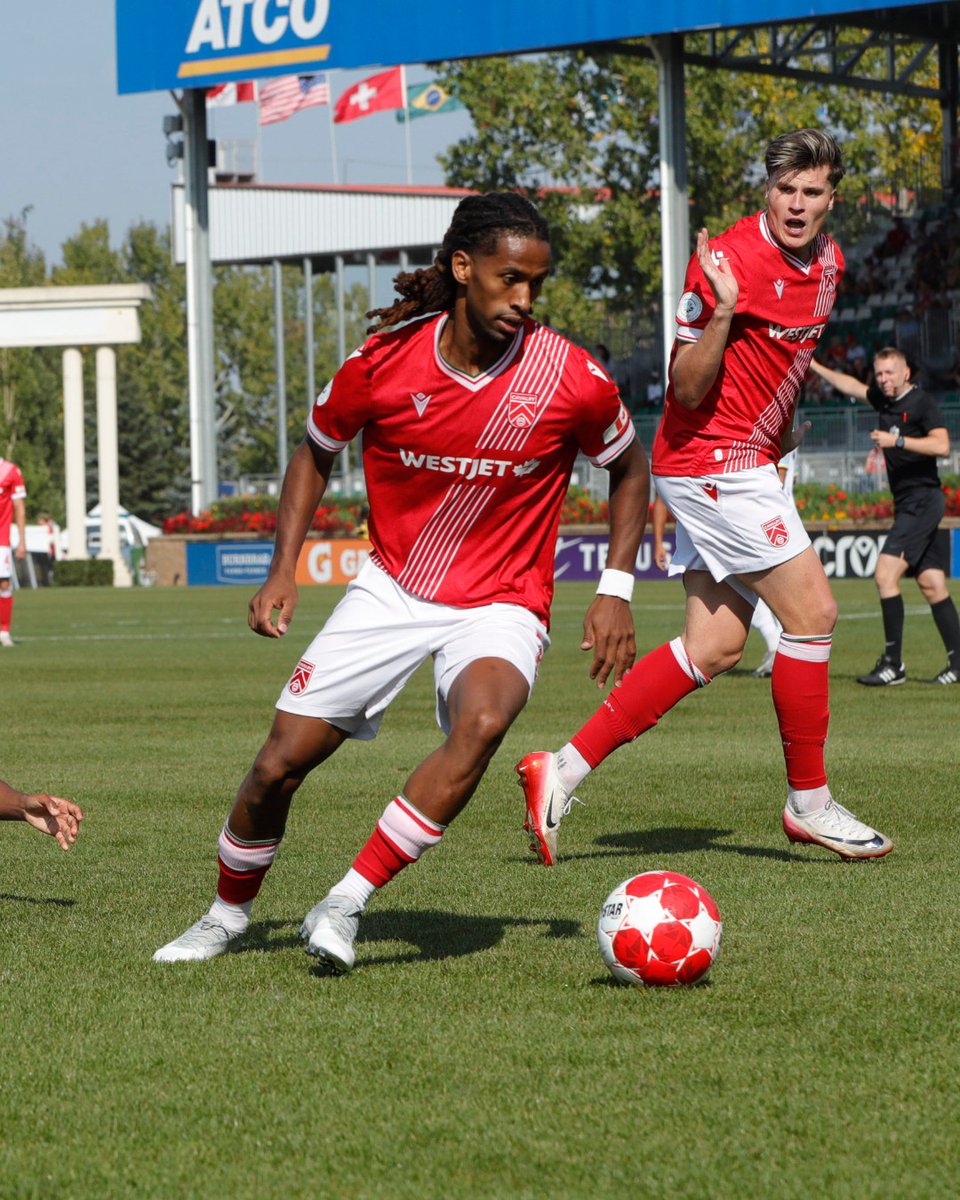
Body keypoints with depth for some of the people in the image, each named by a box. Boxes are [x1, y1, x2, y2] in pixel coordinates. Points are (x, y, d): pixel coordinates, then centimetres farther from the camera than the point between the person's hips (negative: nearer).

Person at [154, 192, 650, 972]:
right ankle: (229, 913, 30)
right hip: (391, 590, 2)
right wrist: (284, 571, -2)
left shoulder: (570, 378, -16)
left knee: (482, 722, -34)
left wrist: (615, 591, -6)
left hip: (500, 603, -2)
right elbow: (317, 451, 7)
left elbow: (630, 469, 4)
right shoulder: (384, 361, -13)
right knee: (280, 763, 0)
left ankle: (344, 906, -24)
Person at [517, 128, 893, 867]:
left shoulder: (828, 260, 8)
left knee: (715, 648, 6)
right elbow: (686, 388, -18)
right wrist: (721, 313, -33)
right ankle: (809, 802, 4)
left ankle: (564, 770, 6)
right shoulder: (729, 260, -18)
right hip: (714, 461, -9)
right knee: (812, 612, -8)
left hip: (747, 463, 9)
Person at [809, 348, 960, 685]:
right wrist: (814, 366, 34)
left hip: (922, 501, -8)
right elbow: (851, 386, 31)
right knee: (931, 584, 5)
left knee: (885, 574, -16)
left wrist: (897, 441, -24)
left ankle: (893, 664, -15)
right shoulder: (884, 399, 14)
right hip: (907, 505, 8)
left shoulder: (923, 402, -10)